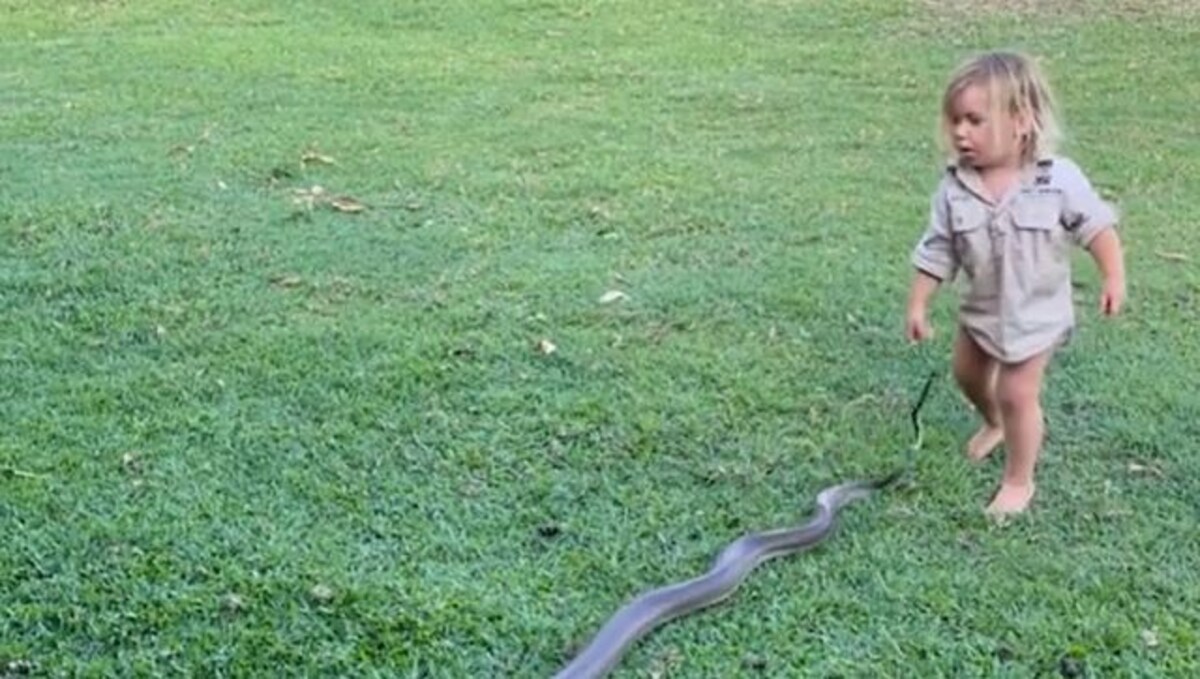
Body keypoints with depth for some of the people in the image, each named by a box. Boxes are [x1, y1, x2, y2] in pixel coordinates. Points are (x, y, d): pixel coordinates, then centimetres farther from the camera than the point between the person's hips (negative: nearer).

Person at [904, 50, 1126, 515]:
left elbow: (1097, 226, -11)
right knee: (967, 375, 23)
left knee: (1018, 395, -1)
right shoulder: (955, 187, -16)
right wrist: (918, 306, -5)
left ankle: (1019, 480, 20)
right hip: (980, 308, 4)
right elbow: (936, 252, -7)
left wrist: (1113, 277, -14)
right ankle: (994, 423, 56)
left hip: (1035, 313, -4)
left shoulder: (1059, 179, -24)